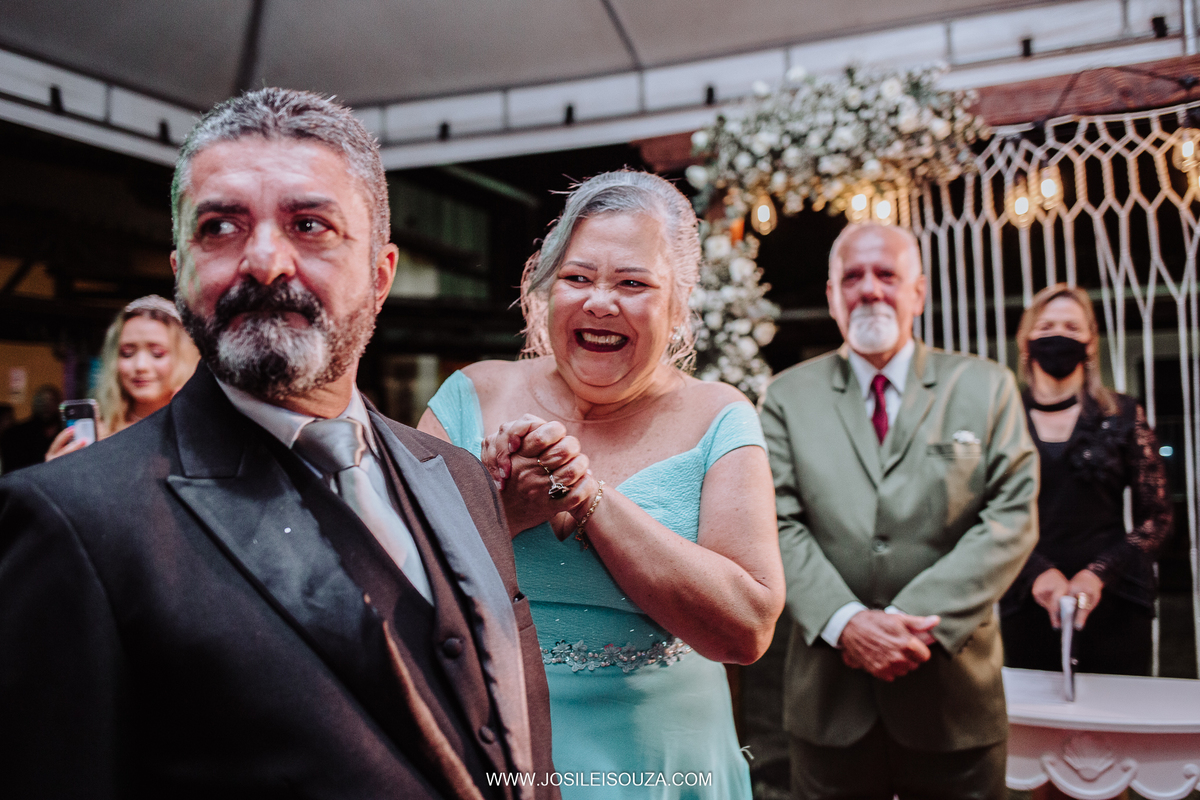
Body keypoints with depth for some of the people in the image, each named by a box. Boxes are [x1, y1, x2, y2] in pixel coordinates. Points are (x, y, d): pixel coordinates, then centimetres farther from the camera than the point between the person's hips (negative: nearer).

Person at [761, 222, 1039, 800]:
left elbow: (1012, 518, -5)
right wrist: (846, 622, -17)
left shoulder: (987, 388, 4)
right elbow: (778, 525, -2)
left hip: (952, 693, 0)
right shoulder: (789, 396, 4)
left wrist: (913, 621, -15)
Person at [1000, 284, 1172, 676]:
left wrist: (1098, 573, -11)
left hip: (1113, 605, 0)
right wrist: (1037, 572, -15)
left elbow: (1157, 518, 3)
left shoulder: (1122, 415, 5)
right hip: (1028, 605, 0)